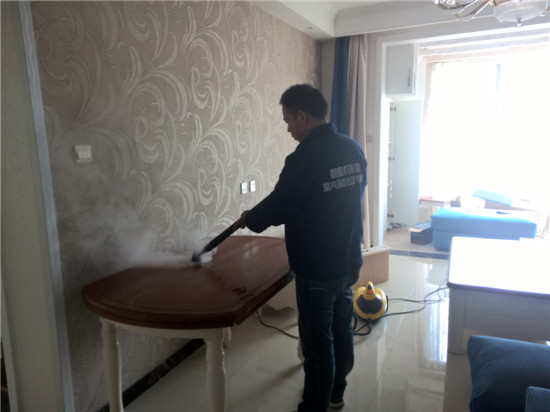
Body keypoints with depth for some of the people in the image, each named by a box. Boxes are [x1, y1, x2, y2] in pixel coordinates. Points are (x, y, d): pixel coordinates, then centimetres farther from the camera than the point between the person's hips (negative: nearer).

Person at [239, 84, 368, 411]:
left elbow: (278, 206, -15)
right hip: (349, 261, 8)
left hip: (317, 269, -8)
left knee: (318, 344, 7)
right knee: (342, 330, 22)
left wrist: (250, 219, 6)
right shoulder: (354, 149, 3)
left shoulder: (304, 158, -21)